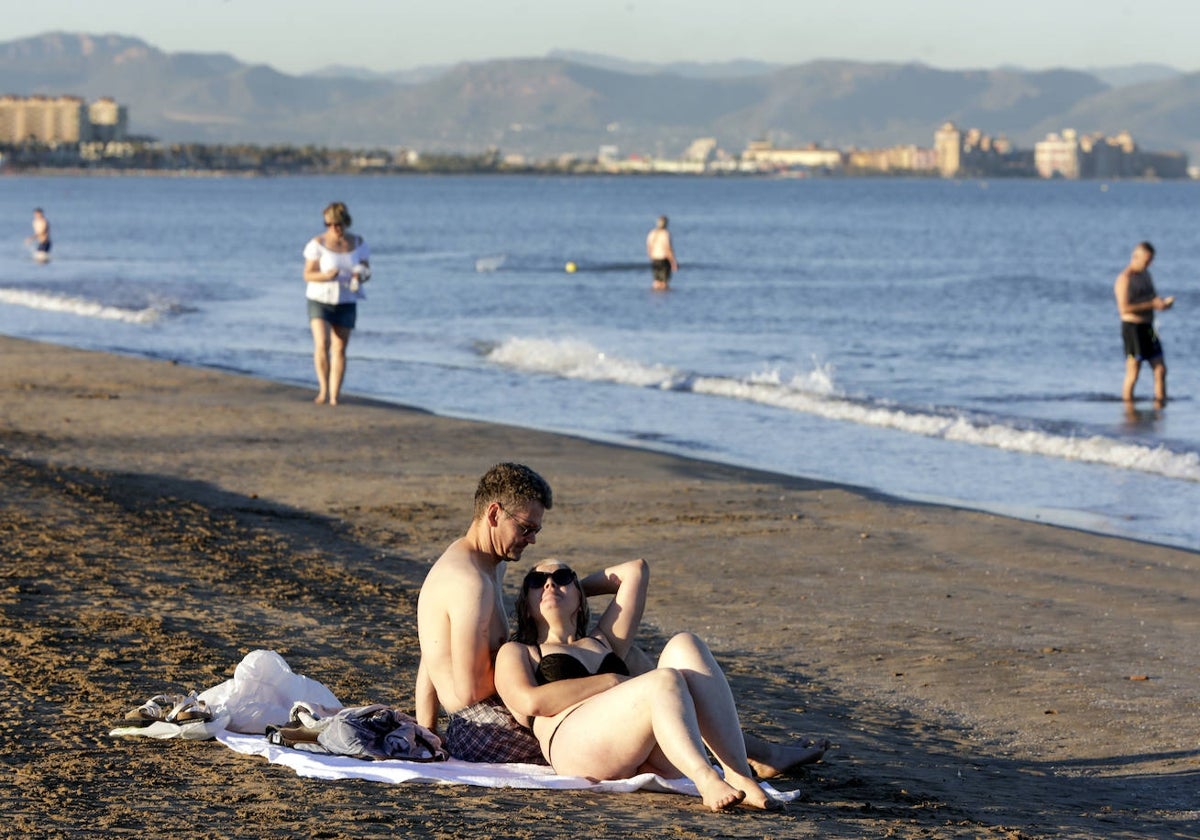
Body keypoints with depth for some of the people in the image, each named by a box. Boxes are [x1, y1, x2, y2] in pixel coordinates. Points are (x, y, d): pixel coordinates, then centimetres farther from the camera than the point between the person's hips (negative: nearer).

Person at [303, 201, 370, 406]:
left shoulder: (358, 243, -1)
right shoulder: (318, 244, -11)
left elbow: (367, 272, 2)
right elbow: (308, 275, -10)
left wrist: (360, 277, -22)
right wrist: (326, 276, -30)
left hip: (345, 302, 3)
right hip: (319, 299, -2)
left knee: (339, 349, 0)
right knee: (321, 344, -18)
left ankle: (334, 397, 5)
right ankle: (323, 388, 1)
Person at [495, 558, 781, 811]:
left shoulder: (603, 643, 40)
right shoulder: (516, 653, 26)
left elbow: (635, 569, 39)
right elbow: (531, 701, 2)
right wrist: (610, 681, -1)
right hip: (576, 740, -5)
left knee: (684, 646, -18)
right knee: (664, 681, -30)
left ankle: (739, 775, -35)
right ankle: (708, 781, -56)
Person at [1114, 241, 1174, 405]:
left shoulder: (1145, 274, 16)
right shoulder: (1125, 278, -12)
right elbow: (1123, 308, -20)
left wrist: (1164, 302, 1)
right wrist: (1152, 304, -22)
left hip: (1148, 329, 9)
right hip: (1132, 328, -9)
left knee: (1160, 370, 5)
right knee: (1133, 374, -5)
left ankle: (1160, 405, 9)